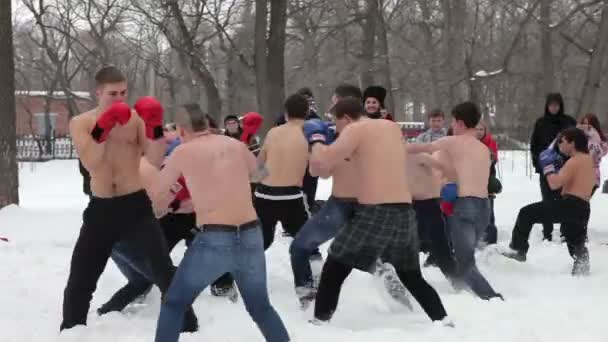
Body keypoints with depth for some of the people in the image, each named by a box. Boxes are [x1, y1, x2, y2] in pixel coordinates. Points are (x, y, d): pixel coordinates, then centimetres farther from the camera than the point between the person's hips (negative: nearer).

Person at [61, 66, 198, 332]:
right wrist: (102, 128, -25)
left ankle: (188, 327, 3)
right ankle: (70, 330, 28)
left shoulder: (137, 119, -2)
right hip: (101, 209, 2)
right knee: (79, 278, 10)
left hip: (136, 205, -1)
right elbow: (90, 163, -16)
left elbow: (155, 161, -12)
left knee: (164, 271, -6)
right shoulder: (80, 123, 0)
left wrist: (155, 127, -24)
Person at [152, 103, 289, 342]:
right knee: (260, 306, 23)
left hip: (214, 240, -4)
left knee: (174, 303, 14)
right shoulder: (236, 145, 11)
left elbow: (158, 188, 16)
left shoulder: (183, 152, 0)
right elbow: (256, 174, 31)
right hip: (251, 237, 4)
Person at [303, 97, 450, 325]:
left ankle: (319, 324, 5)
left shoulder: (355, 130, -3)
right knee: (411, 277, 23)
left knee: (333, 270, 7)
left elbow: (320, 162, -11)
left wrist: (317, 138, 8)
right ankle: (443, 321, 18)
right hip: (404, 213, 6)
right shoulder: (392, 127, 17)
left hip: (374, 214, -6)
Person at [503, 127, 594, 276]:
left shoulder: (575, 161, -11)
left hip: (570, 205, -10)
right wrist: (558, 166, 17)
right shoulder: (588, 159, 20)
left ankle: (518, 250, -6)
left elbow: (554, 184, -17)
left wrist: (548, 165, -3)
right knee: (576, 244, 23)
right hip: (582, 210, 10)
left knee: (527, 213, -6)